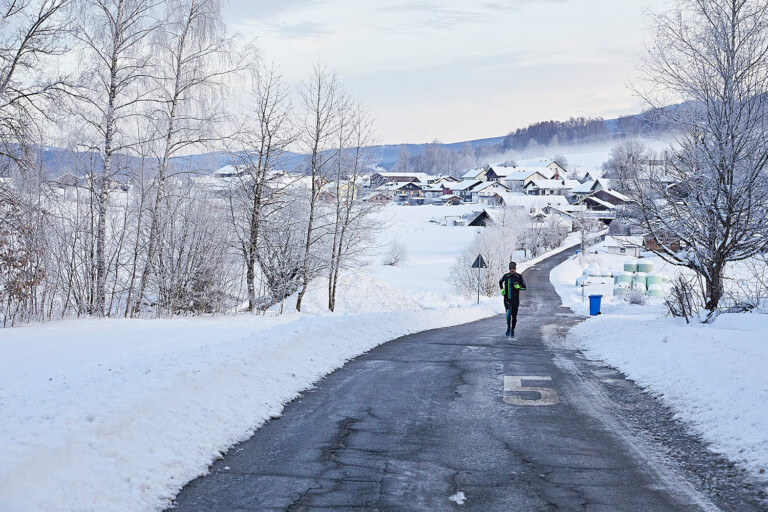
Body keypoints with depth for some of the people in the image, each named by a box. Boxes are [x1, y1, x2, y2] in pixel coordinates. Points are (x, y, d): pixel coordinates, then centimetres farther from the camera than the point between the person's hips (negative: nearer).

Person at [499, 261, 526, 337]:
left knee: (514, 316, 7)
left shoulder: (519, 277, -2)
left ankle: (512, 330, 25)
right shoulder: (506, 276, -1)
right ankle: (508, 328, -5)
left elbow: (524, 287, 6)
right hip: (507, 299, -1)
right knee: (509, 312, -23)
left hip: (515, 299, 1)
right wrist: (501, 289, 6)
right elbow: (500, 282, 20)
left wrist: (519, 287, -15)